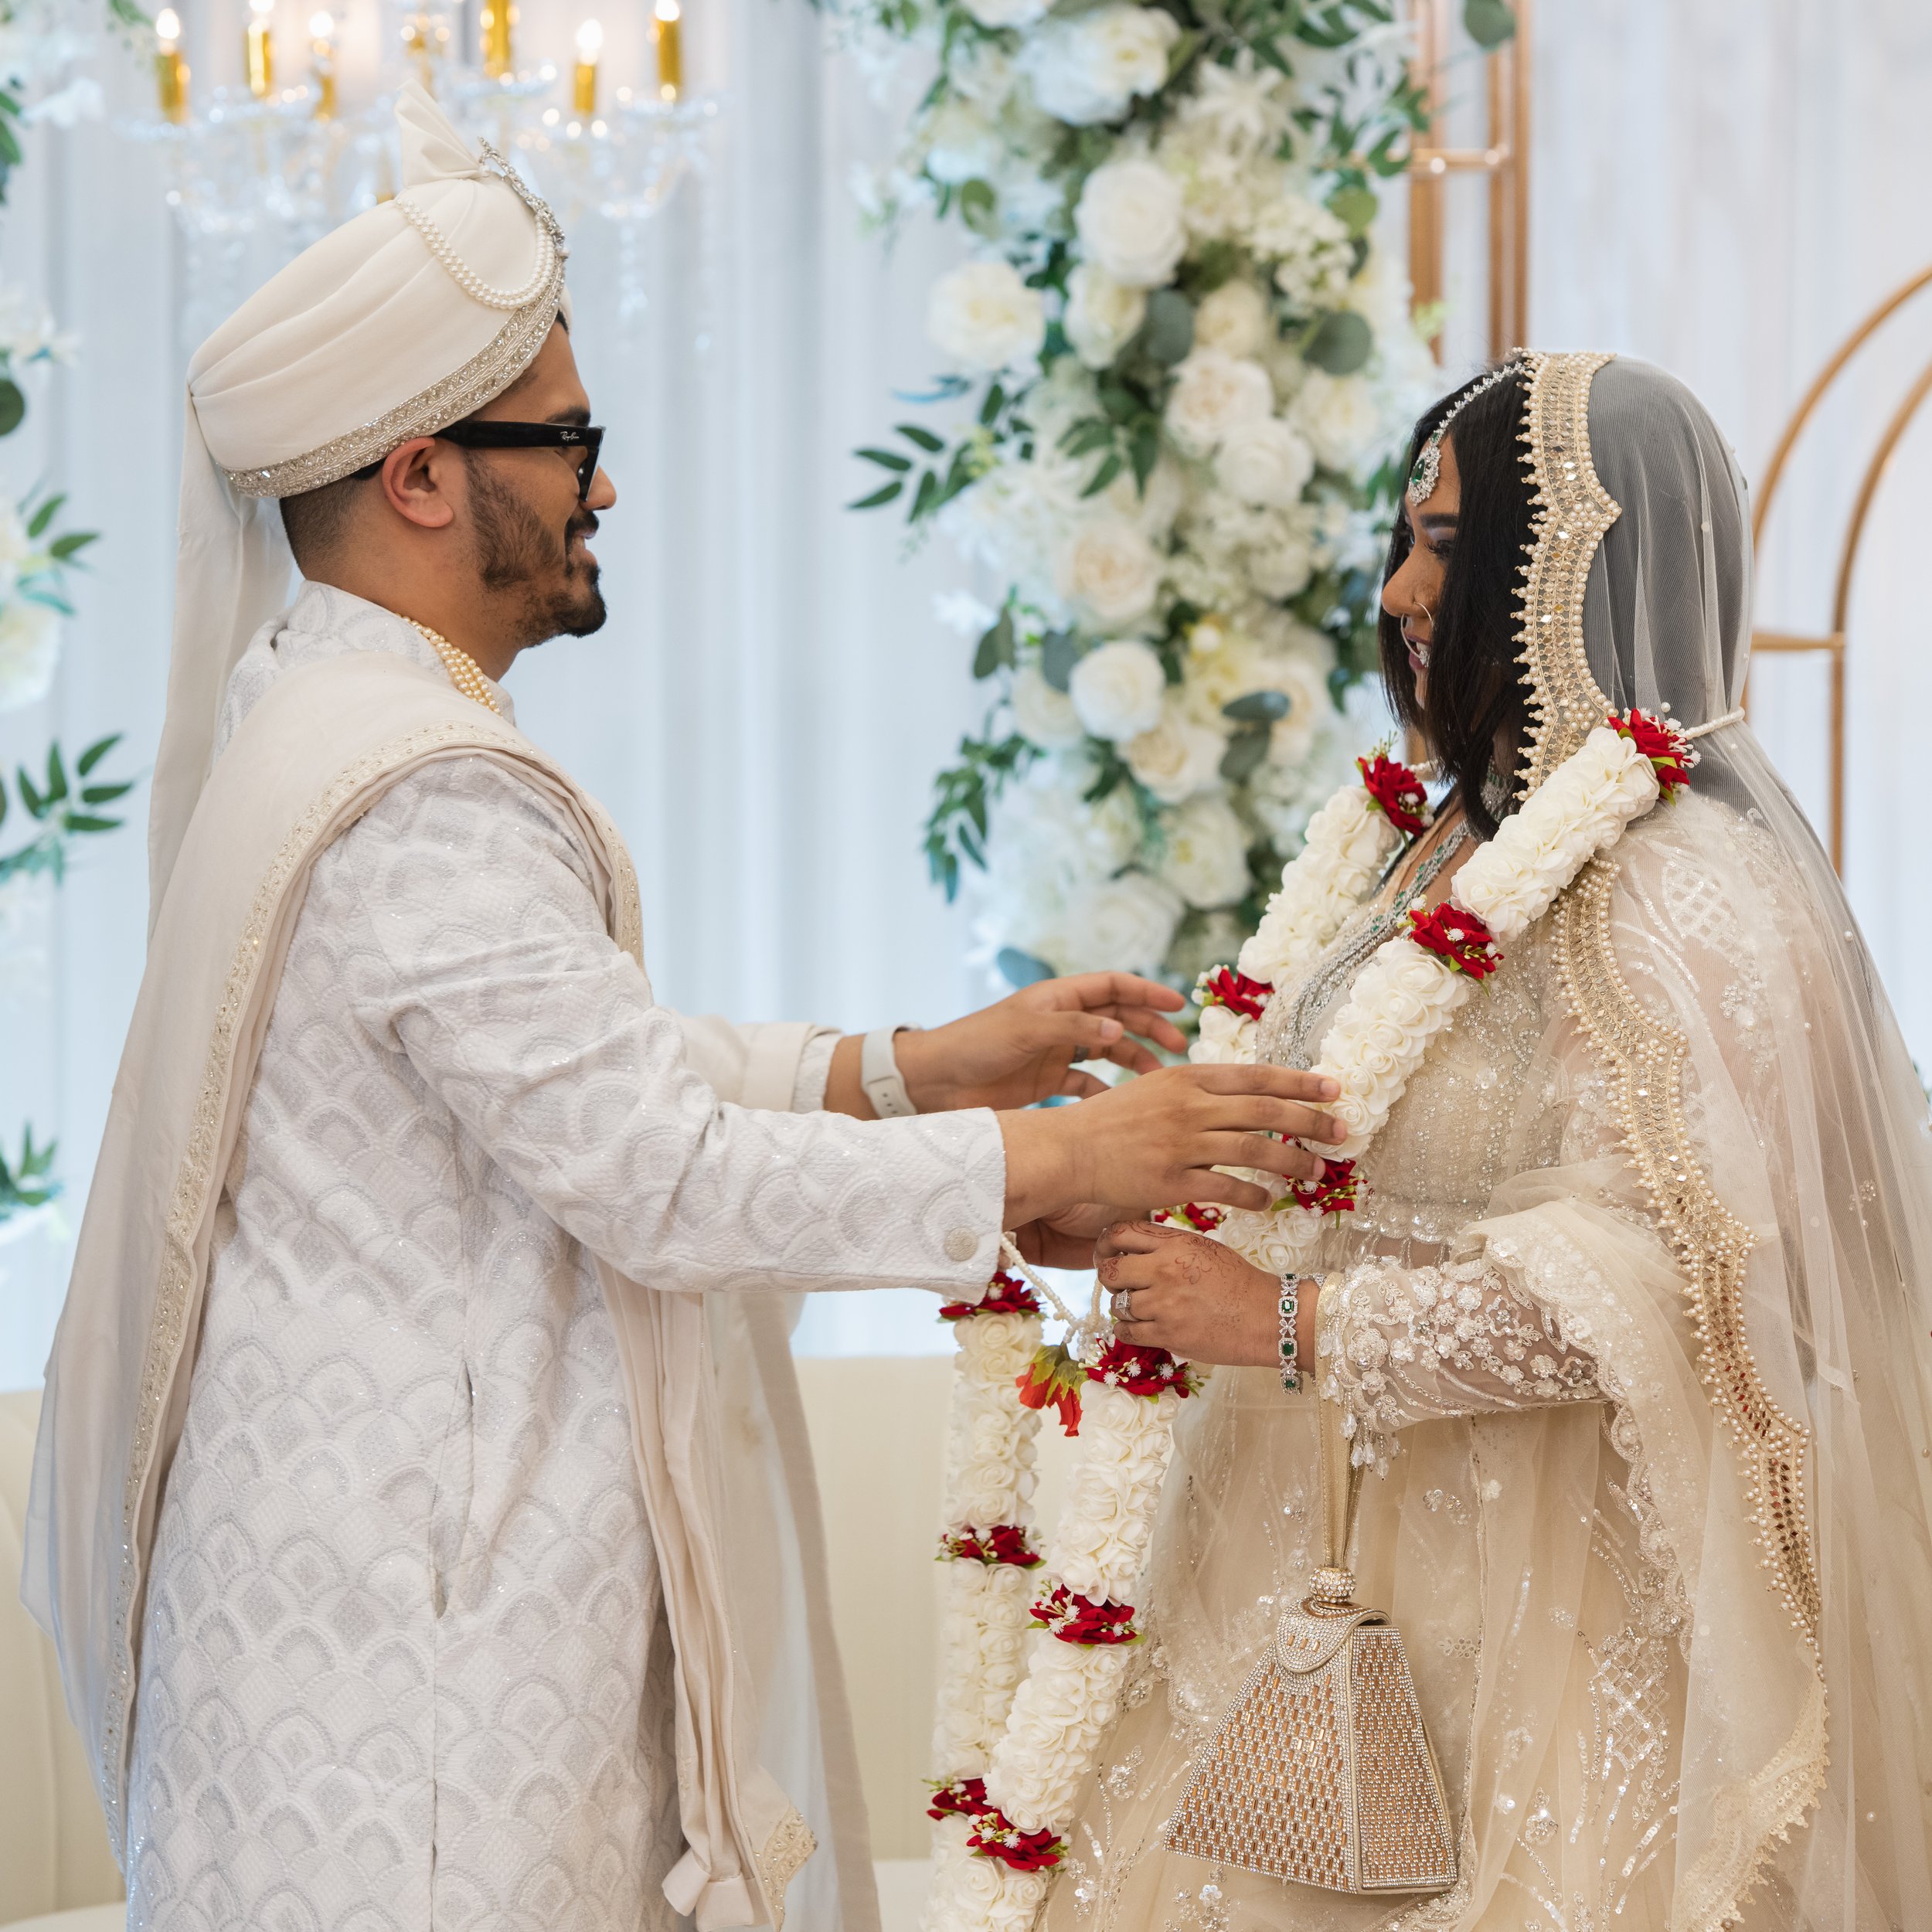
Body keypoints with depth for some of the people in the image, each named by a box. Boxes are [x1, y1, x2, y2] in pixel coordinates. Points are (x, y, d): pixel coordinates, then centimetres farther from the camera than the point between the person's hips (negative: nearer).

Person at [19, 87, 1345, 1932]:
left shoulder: (311, 721, 12)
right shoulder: (425, 796, -22)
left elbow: (587, 1060, 15)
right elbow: (659, 1177, -23)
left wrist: (908, 1068, 8)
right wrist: (1048, 1164, -15)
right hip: (423, 1599, -10)